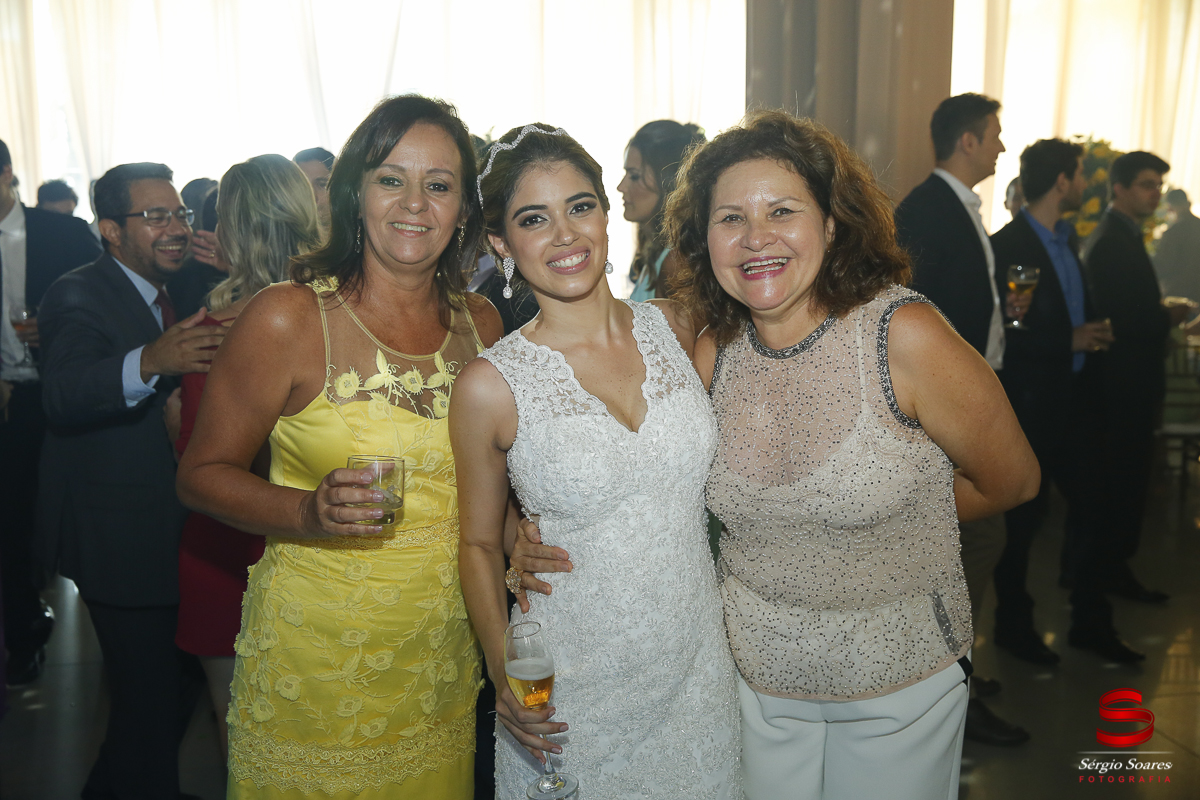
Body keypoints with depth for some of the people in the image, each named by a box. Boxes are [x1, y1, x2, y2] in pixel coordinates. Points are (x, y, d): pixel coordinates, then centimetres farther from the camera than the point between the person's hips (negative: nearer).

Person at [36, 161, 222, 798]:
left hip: (169, 529, 9)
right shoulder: (79, 297, -16)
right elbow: (62, 397, -35)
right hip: (119, 537, -9)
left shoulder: (169, 297, 10)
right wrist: (149, 362, -53)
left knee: (179, 676, 21)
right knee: (152, 694, 0)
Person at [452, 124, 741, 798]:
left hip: (698, 667, 3)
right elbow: (480, 542, -1)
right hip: (571, 693, -3)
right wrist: (503, 670, -13)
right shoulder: (491, 386, -11)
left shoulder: (676, 327, -2)